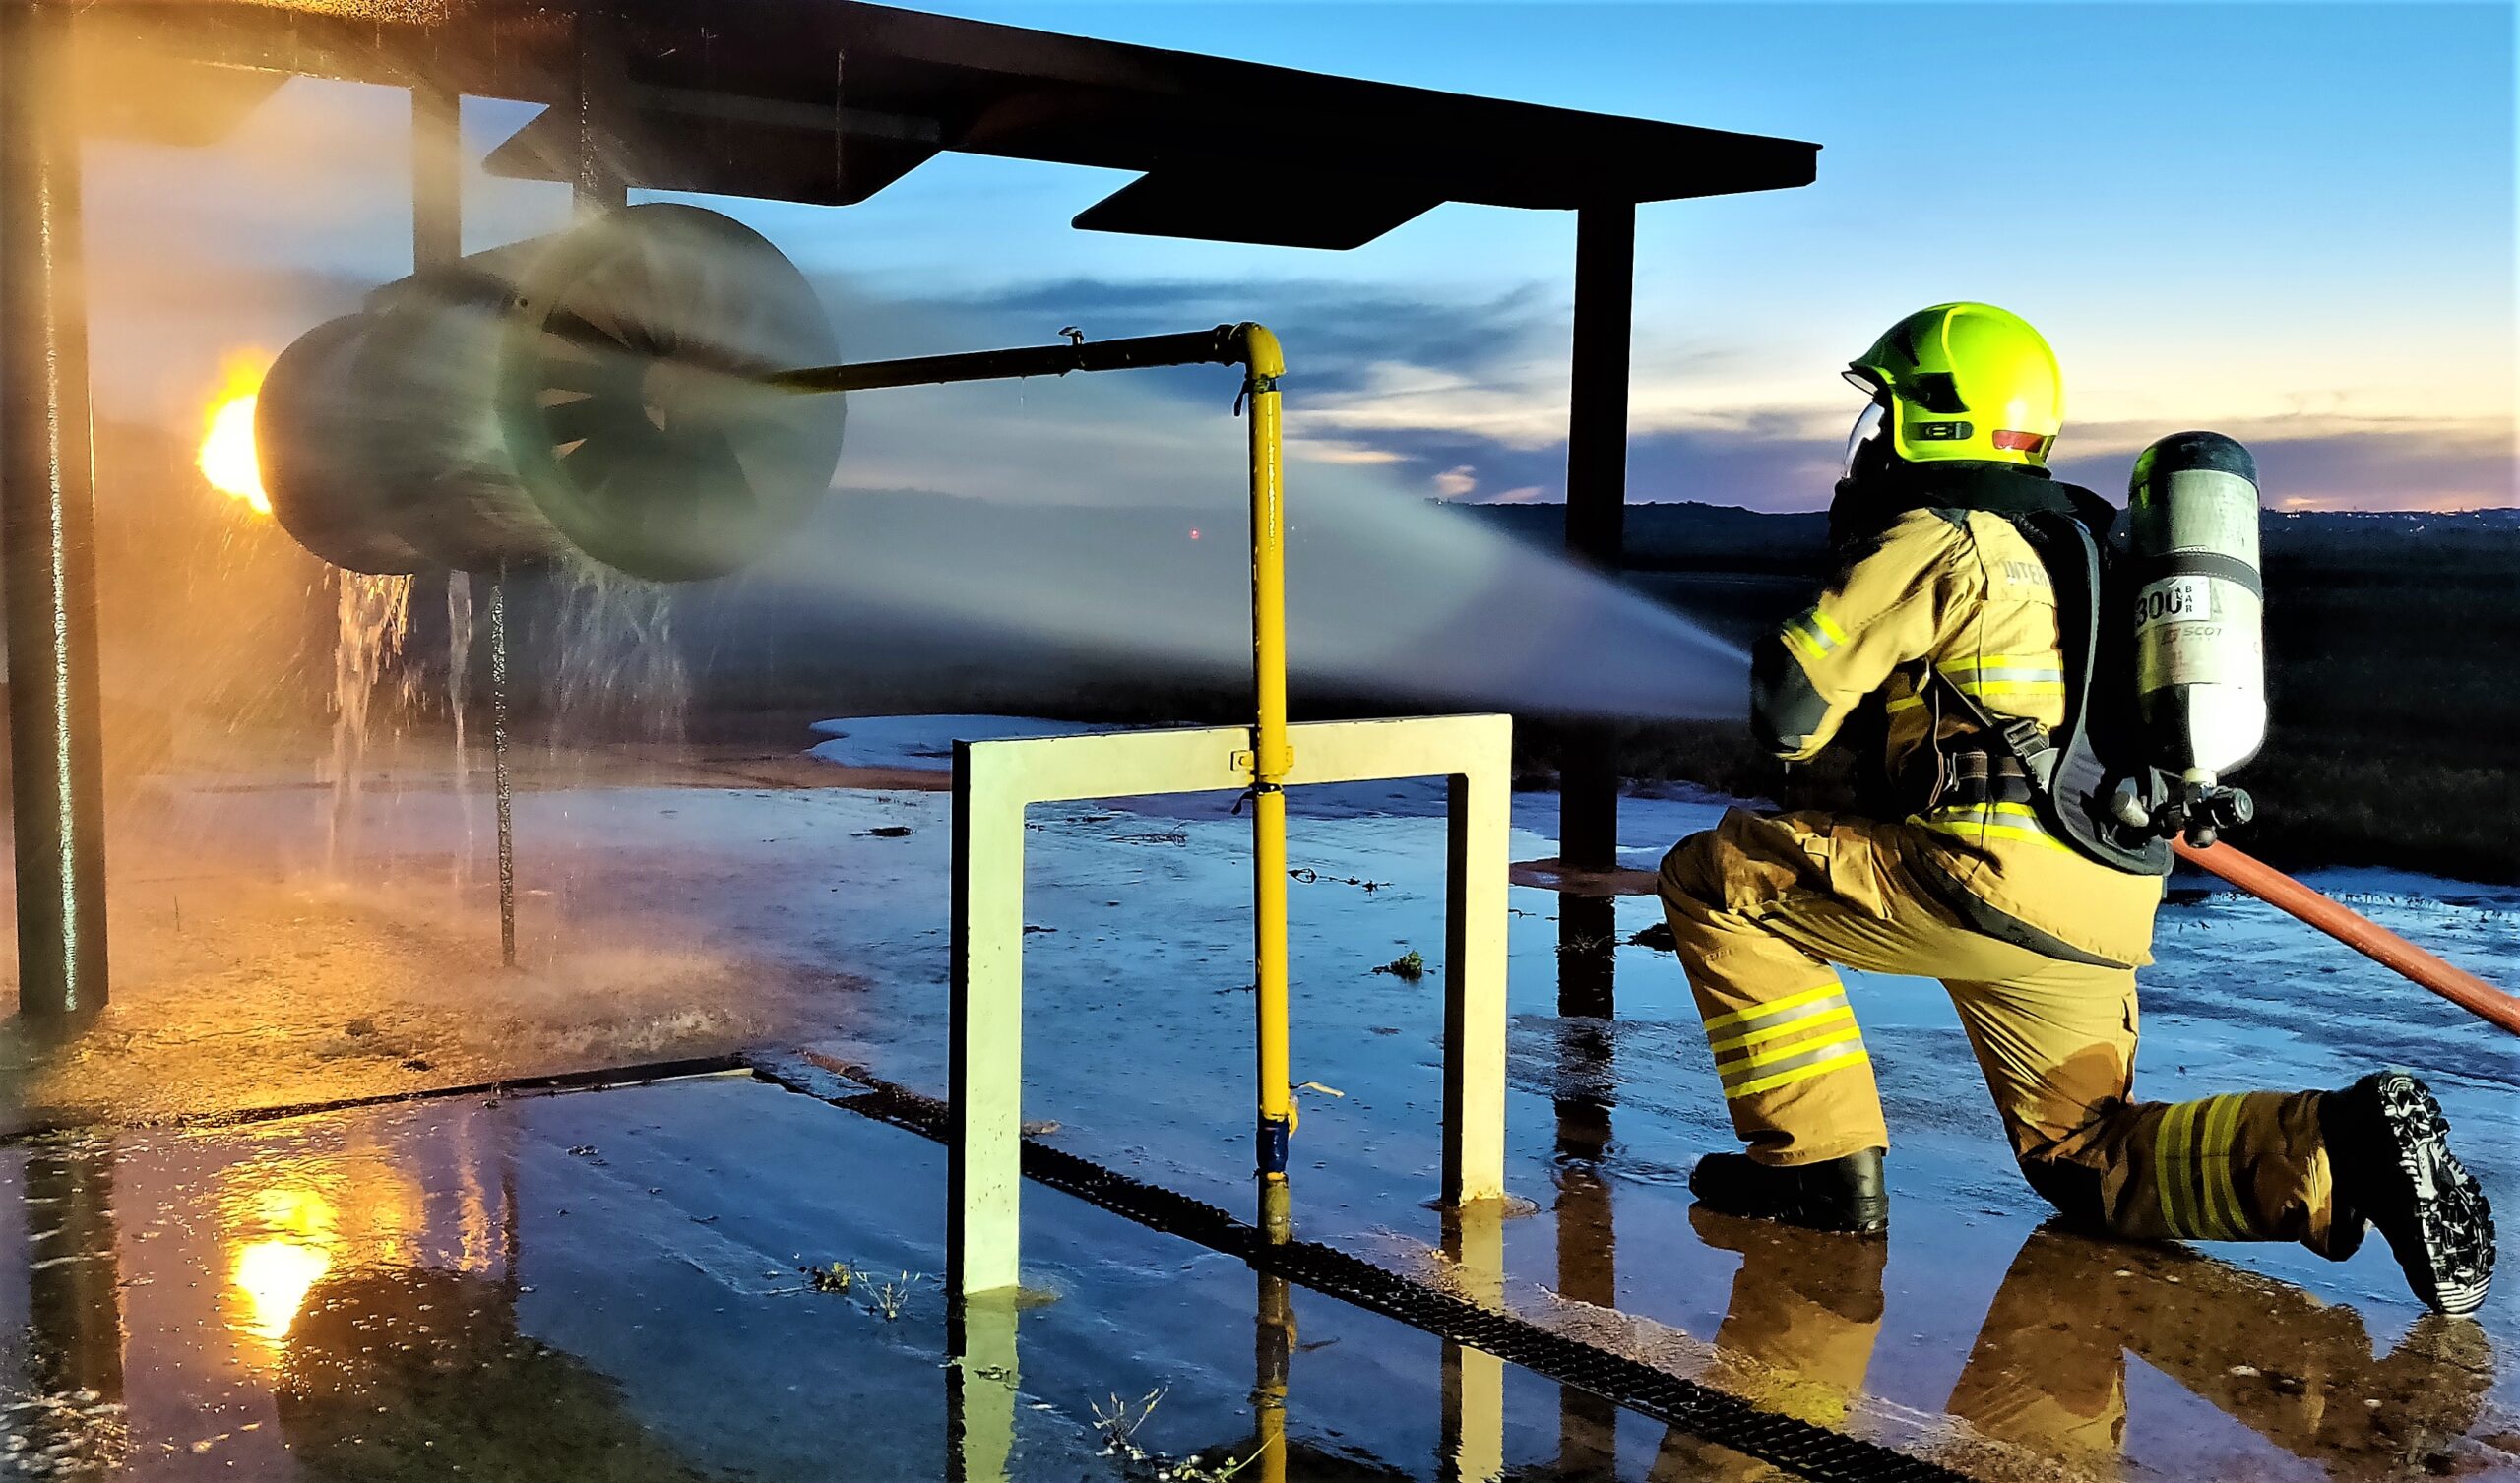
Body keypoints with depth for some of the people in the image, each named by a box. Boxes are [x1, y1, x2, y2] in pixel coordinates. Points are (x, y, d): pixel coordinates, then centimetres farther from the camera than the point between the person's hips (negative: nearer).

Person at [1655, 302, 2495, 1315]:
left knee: (1714, 873, 1)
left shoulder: (1932, 540, -5)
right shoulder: (2072, 539, 23)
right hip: (2107, 914, 9)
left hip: (1995, 880, -9)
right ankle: (2332, 1149, -3)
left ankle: (1820, 1157, -1)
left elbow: (1790, 713, -8)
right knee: (2090, 1165, 20)